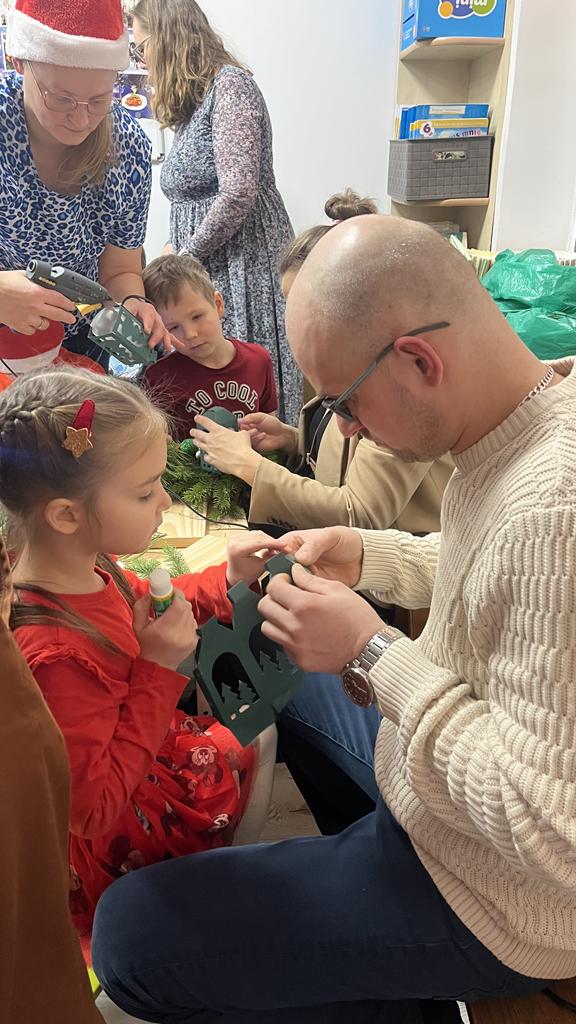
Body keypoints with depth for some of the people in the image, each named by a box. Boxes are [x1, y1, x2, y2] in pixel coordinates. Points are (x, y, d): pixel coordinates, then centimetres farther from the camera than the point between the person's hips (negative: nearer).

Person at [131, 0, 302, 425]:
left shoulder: (230, 84, -8)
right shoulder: (192, 104, 20)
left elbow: (238, 192, -18)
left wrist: (184, 257, -10)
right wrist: (173, 249, 8)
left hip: (243, 264, -9)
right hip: (204, 271, 9)